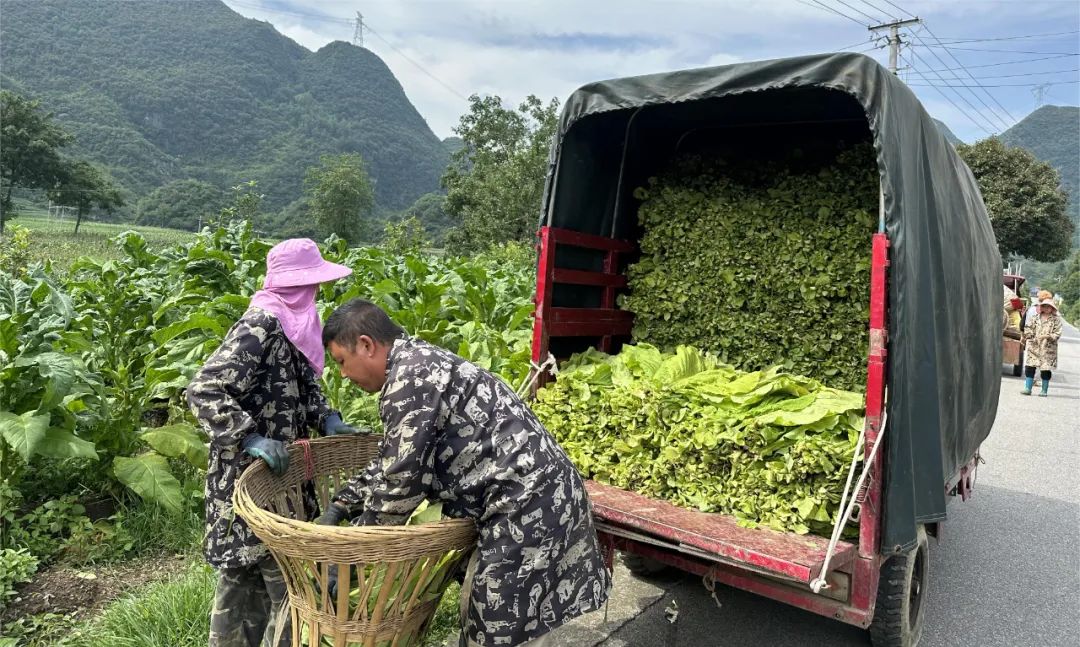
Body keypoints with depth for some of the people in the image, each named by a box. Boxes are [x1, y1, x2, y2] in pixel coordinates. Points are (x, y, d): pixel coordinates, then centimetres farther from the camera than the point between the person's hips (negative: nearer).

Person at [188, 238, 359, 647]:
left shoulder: (294, 324, 6)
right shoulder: (260, 327, -21)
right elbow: (203, 391, -25)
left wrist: (327, 420, 2)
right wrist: (251, 439, -30)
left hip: (274, 474, 9)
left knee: (250, 572, 21)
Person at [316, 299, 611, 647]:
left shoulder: (409, 376, -16)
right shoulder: (418, 363, 16)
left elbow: (401, 480, -17)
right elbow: (393, 462, 25)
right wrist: (340, 506, 22)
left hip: (527, 504, -11)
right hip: (527, 499, 11)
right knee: (480, 617, 22)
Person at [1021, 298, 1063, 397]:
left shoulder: (1056, 319, 1)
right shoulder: (1035, 318, 9)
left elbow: (1057, 333, -4)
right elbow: (1028, 328, 11)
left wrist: (1048, 336, -20)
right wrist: (1029, 335, -8)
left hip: (1048, 349, -2)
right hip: (1034, 347, 2)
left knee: (1045, 369, 1)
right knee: (1030, 367, -2)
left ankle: (1044, 390, 12)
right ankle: (1028, 388, 2)